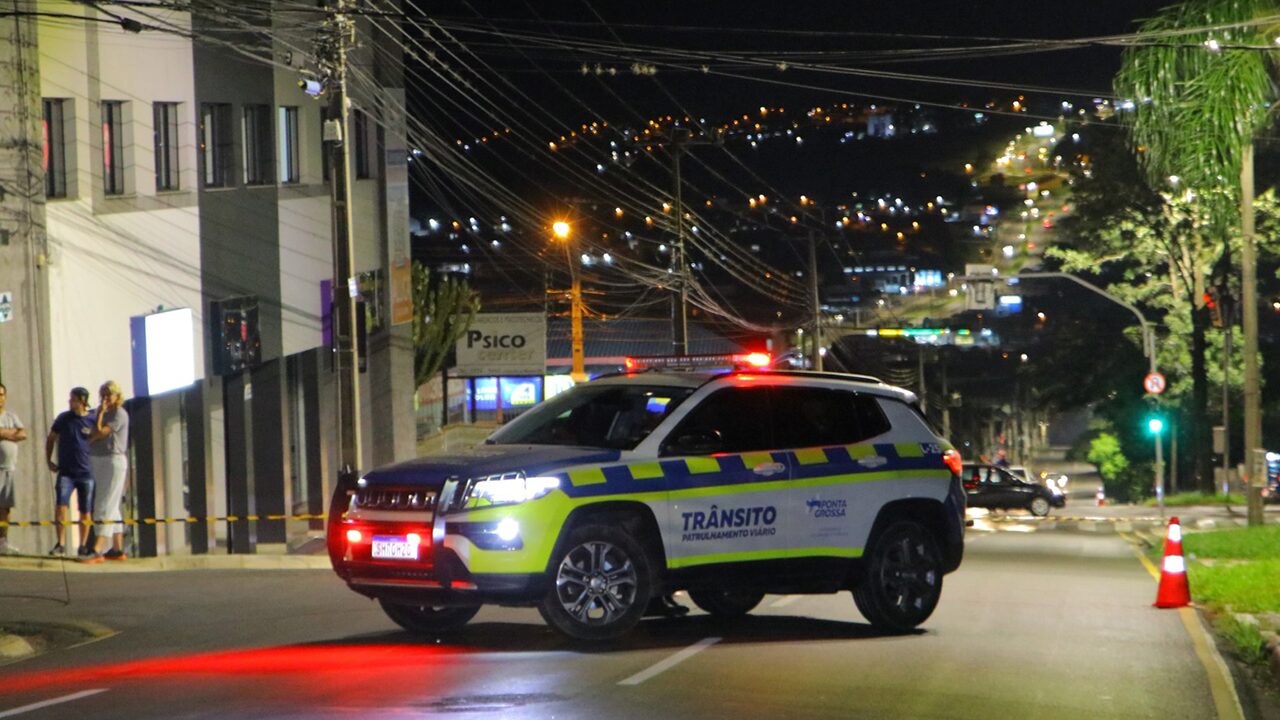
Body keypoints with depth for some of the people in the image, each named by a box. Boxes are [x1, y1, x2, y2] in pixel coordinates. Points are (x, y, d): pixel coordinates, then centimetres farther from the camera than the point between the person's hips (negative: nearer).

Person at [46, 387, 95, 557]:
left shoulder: (92, 421, -2)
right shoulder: (64, 418, 2)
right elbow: (51, 439, 14)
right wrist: (48, 461, 7)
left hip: (86, 473, 0)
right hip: (66, 472, 0)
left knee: (86, 512, 5)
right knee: (61, 506, -14)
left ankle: (83, 546, 16)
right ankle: (61, 544, -11)